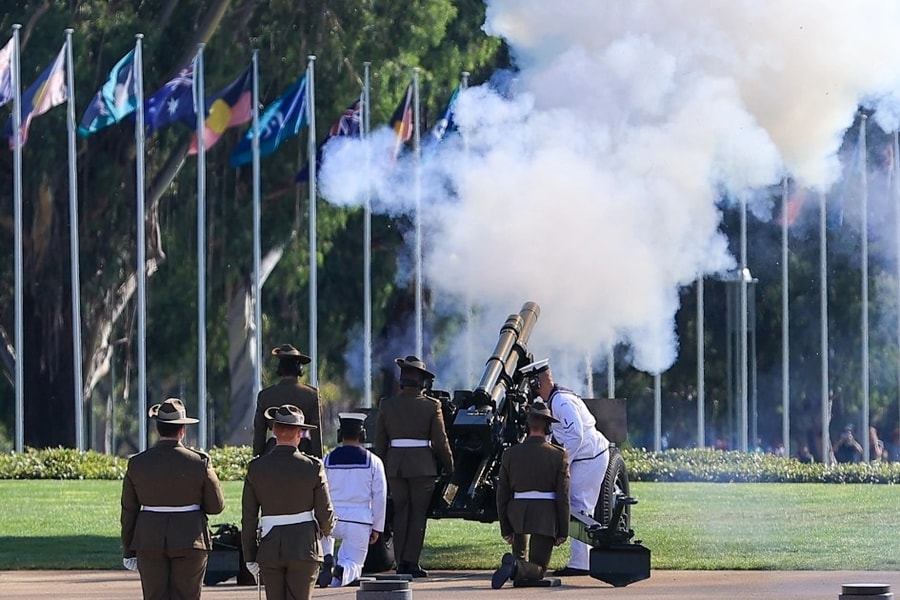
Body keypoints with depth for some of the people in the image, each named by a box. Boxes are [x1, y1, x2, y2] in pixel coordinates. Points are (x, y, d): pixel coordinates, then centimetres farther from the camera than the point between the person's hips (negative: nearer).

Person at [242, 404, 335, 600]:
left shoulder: (256, 467, -1)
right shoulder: (313, 467, -7)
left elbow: (249, 517, 1)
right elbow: (324, 512, -1)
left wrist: (250, 555, 8)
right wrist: (327, 529, 22)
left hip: (269, 549, 2)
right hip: (303, 547, -2)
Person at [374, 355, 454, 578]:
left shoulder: (388, 405, 0)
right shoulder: (431, 406, -7)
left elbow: (380, 442, 4)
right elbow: (440, 441, -4)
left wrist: (381, 470, 13)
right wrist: (450, 467, 8)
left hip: (395, 465, 3)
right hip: (422, 467, -3)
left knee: (400, 514, 10)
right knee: (418, 514, 2)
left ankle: (401, 562, 9)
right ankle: (411, 562, -2)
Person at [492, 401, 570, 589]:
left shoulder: (510, 454, 1)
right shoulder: (559, 455, -7)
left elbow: (502, 495, 3)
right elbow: (563, 496, -7)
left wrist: (506, 529, 10)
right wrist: (562, 531, -1)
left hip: (518, 516, 3)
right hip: (546, 519, -3)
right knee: (538, 570, 1)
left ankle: (515, 560, 8)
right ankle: (517, 567, -31)